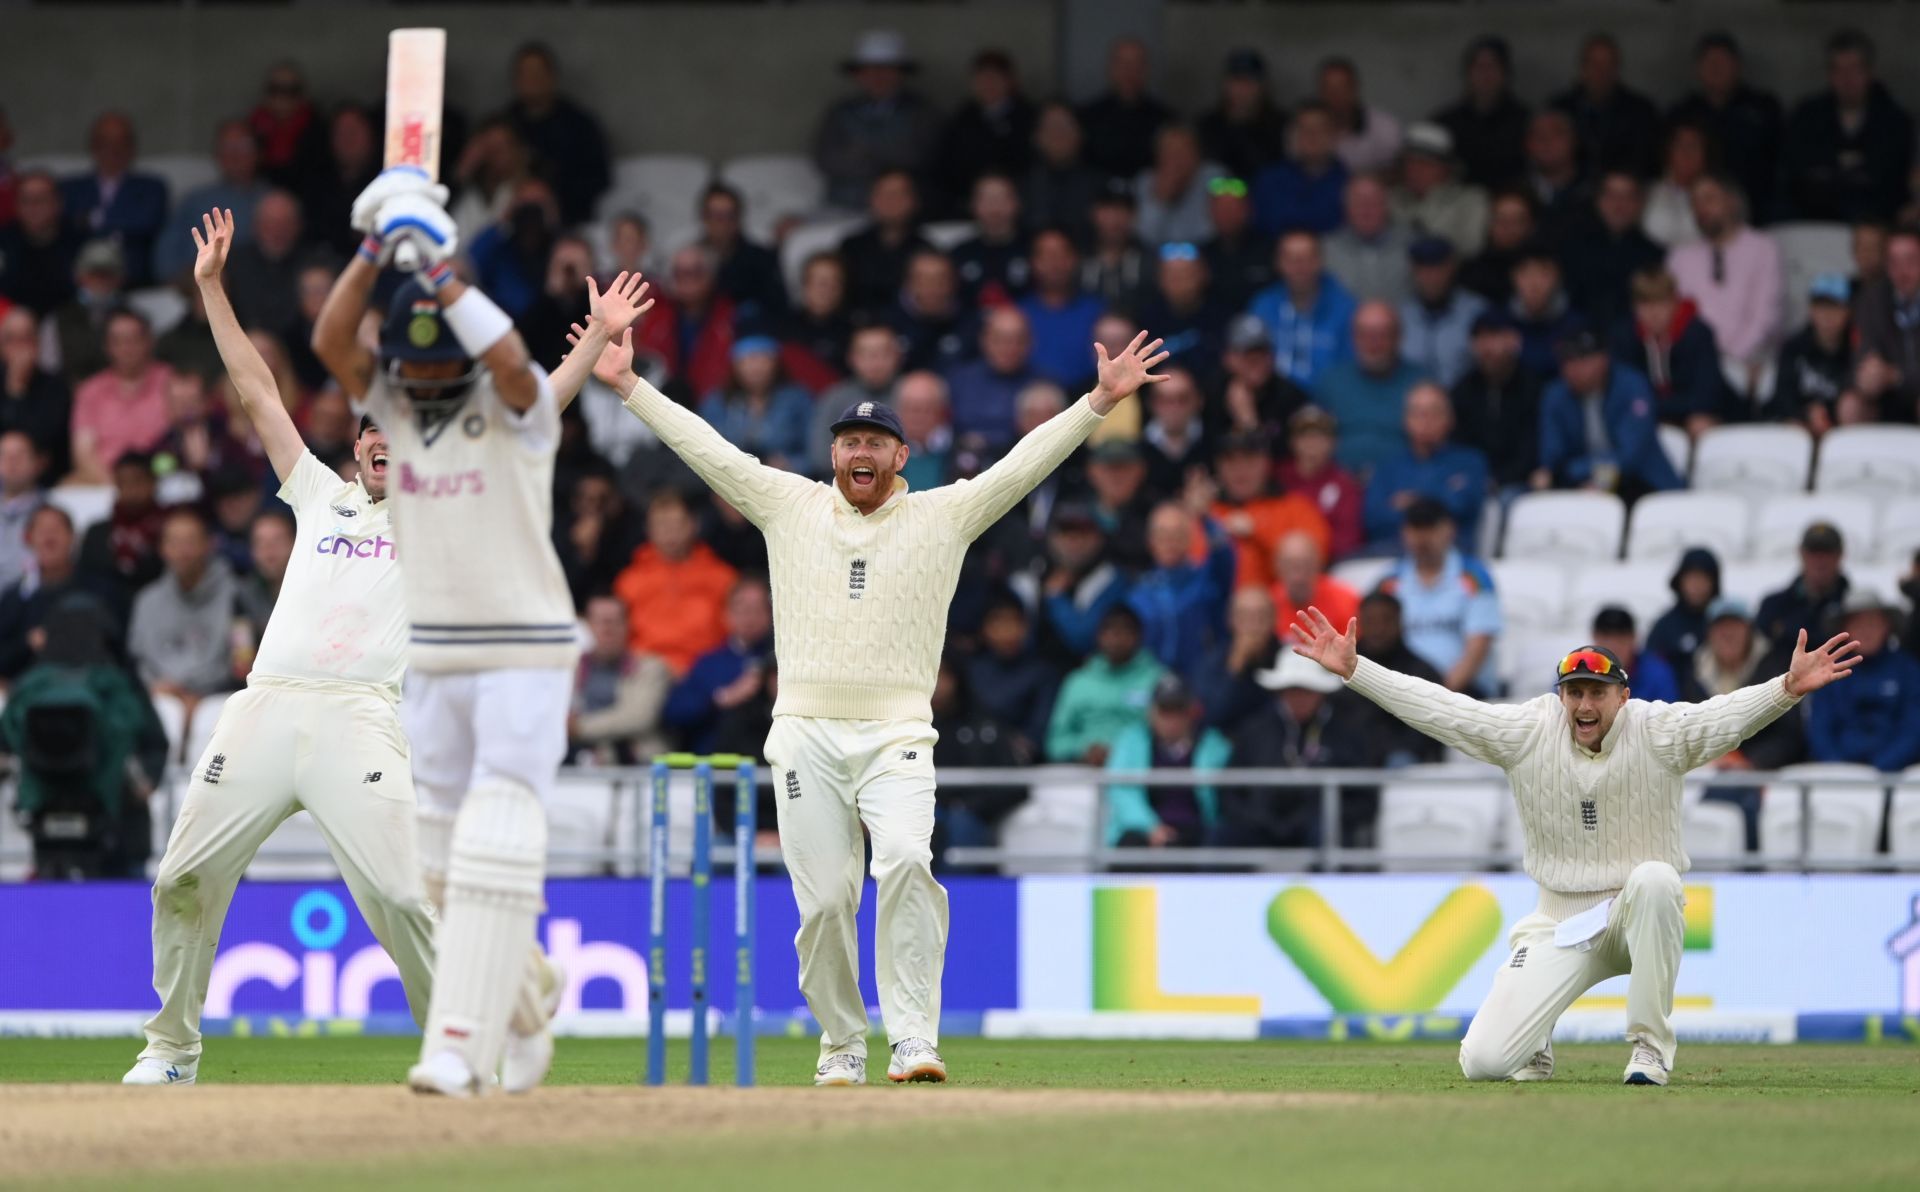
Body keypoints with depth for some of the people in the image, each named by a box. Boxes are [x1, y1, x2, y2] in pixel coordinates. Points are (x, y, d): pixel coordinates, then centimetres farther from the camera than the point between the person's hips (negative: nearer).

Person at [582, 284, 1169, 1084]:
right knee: (824, 898, -3)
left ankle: (914, 1040, -24)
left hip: (895, 733, -2)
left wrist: (1101, 401, -6)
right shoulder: (790, 507, 13)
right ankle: (841, 1046, 13)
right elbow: (703, 447, 12)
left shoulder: (945, 516, 10)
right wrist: (629, 385, 8)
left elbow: (1024, 464, 3)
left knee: (905, 863, -24)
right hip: (805, 733, 2)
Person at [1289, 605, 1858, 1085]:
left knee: (1655, 877, -40)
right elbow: (1435, 706, -4)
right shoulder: (1527, 732, -3)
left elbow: (1728, 715, -26)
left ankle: (1650, 1049, -23)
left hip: (1639, 914, -1)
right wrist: (1353, 670, -11)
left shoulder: (1658, 732, -9)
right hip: (1561, 928, 1)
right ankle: (1534, 1043, 25)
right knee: (1482, 1062, -17)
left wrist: (1787, 688, -45)